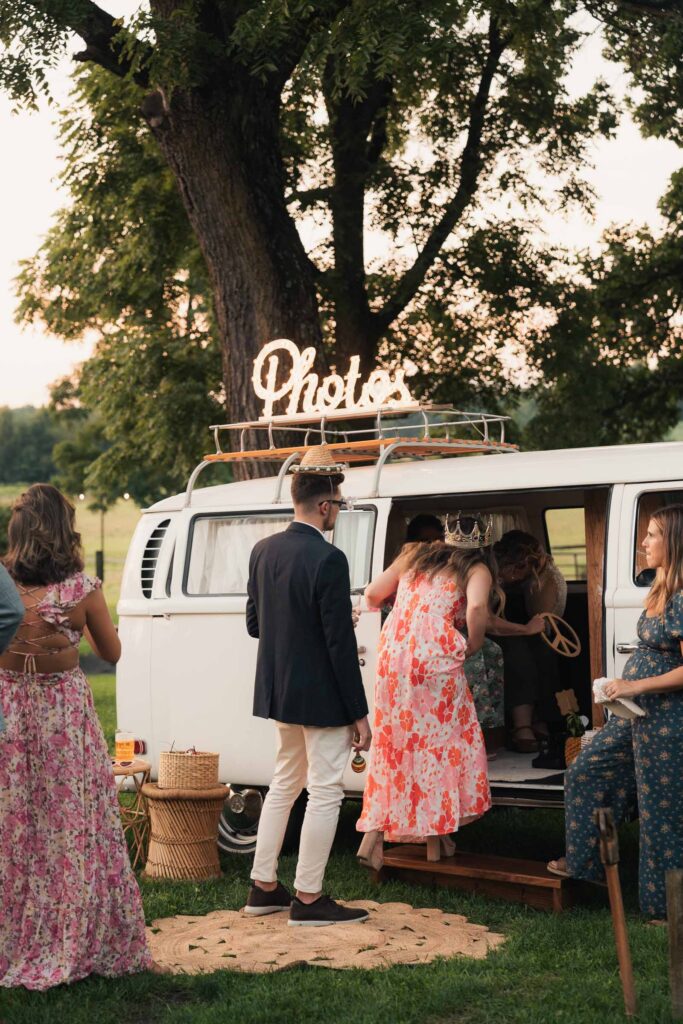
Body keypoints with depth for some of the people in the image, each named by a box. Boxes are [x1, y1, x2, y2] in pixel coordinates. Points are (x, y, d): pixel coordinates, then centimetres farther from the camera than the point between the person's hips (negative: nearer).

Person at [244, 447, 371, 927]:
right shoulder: (328, 559, -21)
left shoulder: (264, 551, 2)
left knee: (284, 784, 21)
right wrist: (359, 714, -13)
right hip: (321, 697, -8)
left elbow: (254, 624, 10)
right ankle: (309, 899, 10)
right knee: (325, 793, 3)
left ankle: (264, 887, 27)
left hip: (279, 690, 8)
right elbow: (341, 643, -20)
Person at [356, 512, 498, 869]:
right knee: (439, 738, 9)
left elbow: (372, 594, 18)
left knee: (393, 738, 13)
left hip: (393, 653, 4)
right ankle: (435, 840, 14)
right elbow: (477, 606, -16)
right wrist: (473, 644, 0)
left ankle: (374, 835, 9)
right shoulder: (476, 569, 6)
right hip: (435, 655, -4)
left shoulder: (416, 555, 19)